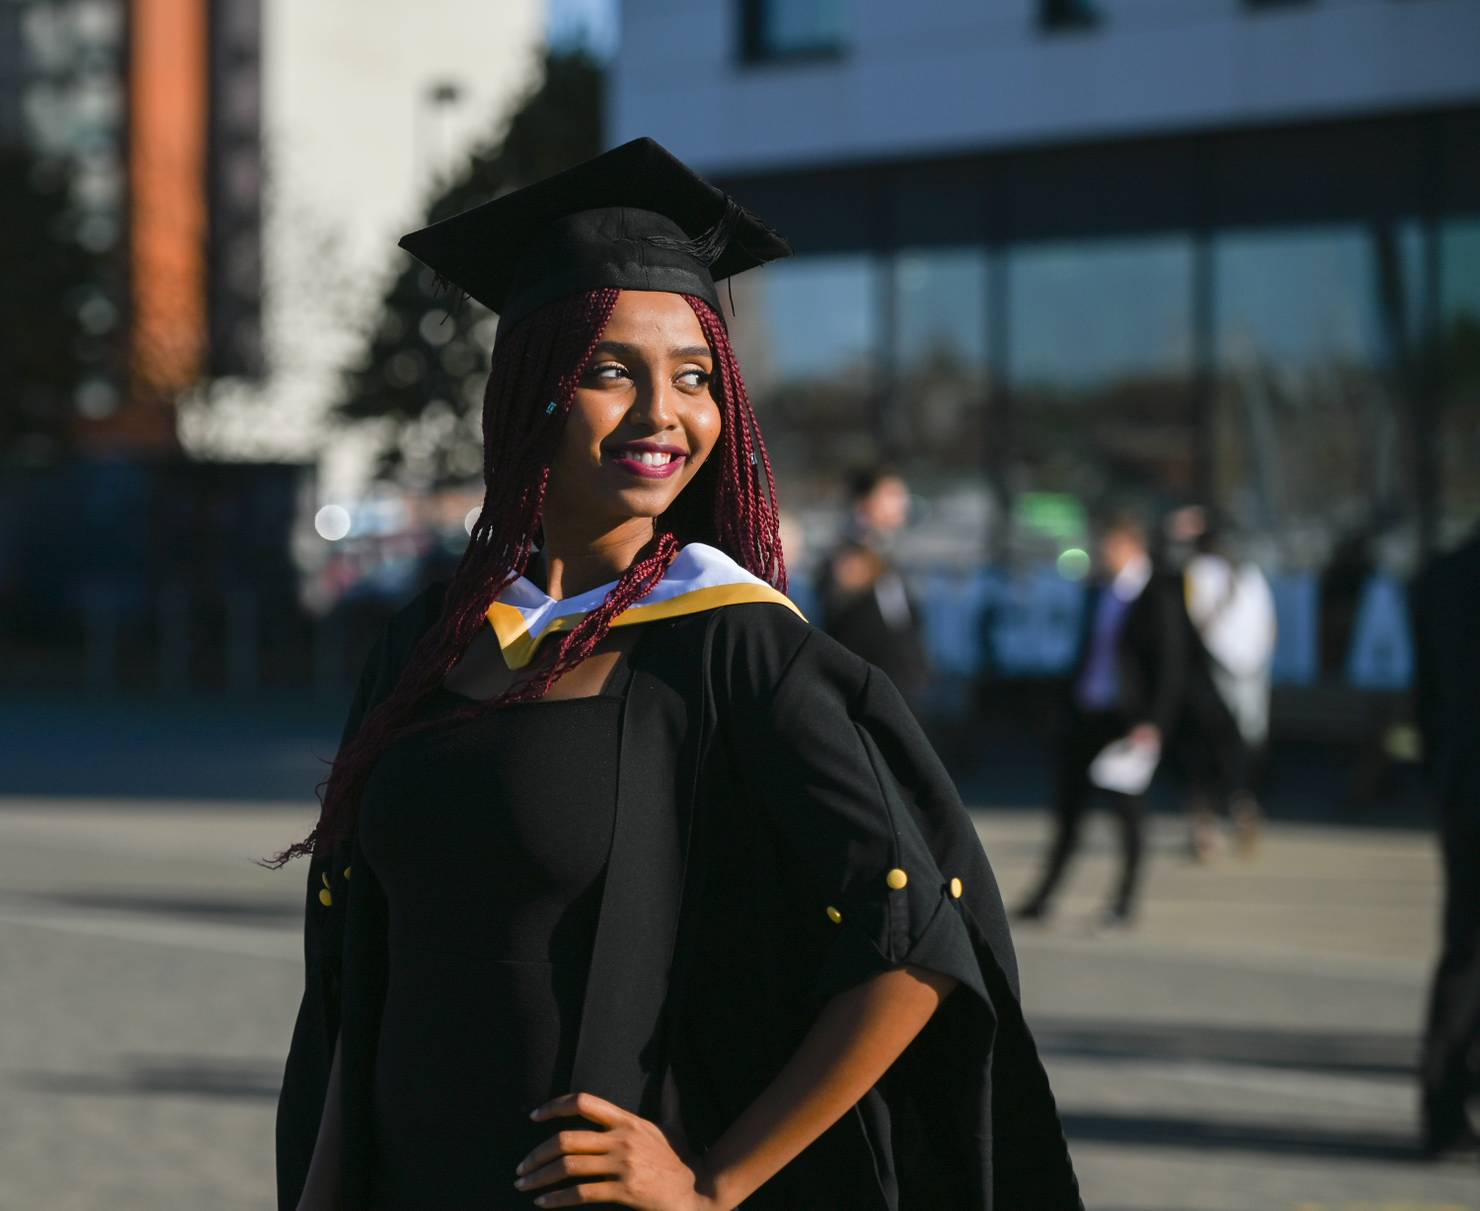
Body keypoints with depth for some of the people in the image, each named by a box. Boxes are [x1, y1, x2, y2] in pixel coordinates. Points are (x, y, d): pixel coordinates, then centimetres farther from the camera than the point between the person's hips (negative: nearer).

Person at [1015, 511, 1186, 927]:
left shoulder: (1160, 602, -7)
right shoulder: (1099, 596, 13)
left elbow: (1170, 670, -11)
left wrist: (1152, 724, -18)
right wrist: (1072, 704, 16)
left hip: (1127, 719, -6)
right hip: (1086, 715, 6)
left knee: (1127, 809, 0)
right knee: (1067, 805, 5)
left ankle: (1125, 900, 11)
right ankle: (1043, 896, 9)